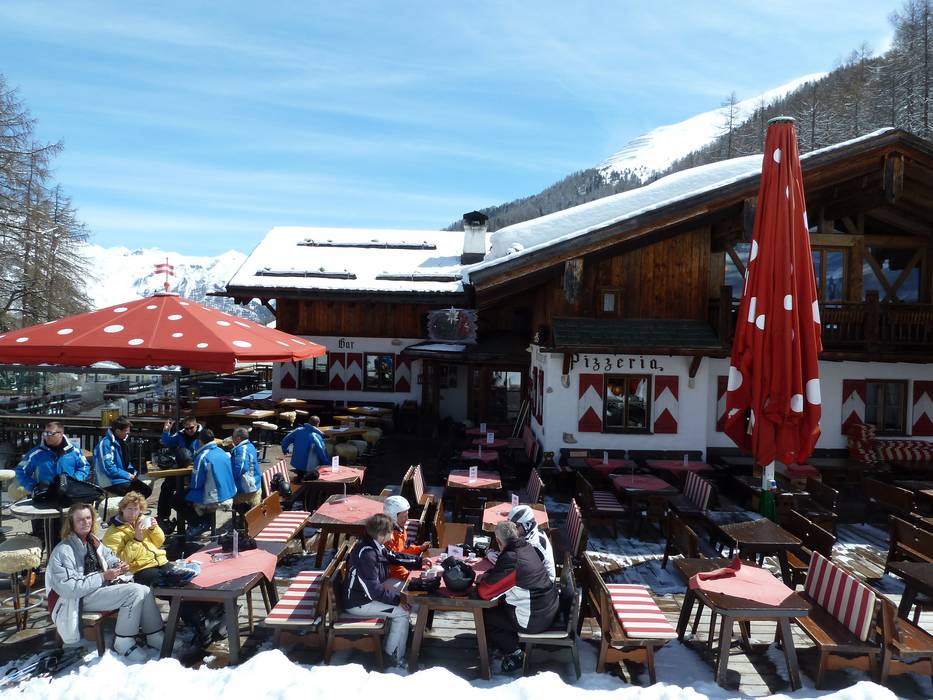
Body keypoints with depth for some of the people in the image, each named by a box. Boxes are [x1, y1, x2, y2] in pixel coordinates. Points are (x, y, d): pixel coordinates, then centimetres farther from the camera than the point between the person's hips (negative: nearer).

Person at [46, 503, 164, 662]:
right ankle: (124, 643, -15)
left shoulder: (93, 542, 8)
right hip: (81, 598, -7)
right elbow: (68, 588, -23)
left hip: (102, 587, 7)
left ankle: (154, 637, -2)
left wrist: (119, 566, -2)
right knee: (135, 592, -25)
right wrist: (103, 577, -22)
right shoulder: (63, 551, -15)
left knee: (145, 591, -12)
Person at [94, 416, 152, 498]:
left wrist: (133, 472, 0)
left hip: (124, 478, 9)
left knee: (147, 490, 2)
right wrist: (128, 475, -17)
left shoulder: (120, 441, 10)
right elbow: (109, 469, -23)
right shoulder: (106, 443, -18)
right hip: (111, 482, -9)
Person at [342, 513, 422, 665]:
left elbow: (394, 556, 12)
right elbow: (373, 589, -29)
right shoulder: (366, 554, -31)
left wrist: (419, 561, 4)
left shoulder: (375, 544, -3)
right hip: (357, 603, -10)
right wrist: (397, 600, -19)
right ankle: (395, 656, 6)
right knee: (402, 612, -10)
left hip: (367, 592, 10)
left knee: (404, 597, 13)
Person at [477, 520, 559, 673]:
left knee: (484, 618, 6)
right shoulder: (527, 547, 0)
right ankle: (513, 642, 25)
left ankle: (514, 654, 10)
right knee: (499, 604, 23)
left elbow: (484, 592, -22)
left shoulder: (510, 559, -25)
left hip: (535, 620, -8)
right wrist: (489, 574, 7)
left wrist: (483, 579, -3)